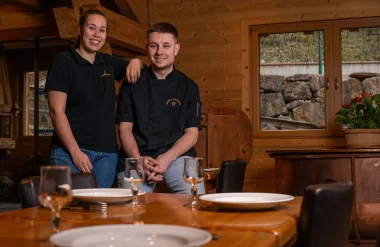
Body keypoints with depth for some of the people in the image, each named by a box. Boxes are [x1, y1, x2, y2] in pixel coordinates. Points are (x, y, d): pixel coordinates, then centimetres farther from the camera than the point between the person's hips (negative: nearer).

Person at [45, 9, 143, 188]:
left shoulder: (109, 63, 13)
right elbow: (56, 111, -9)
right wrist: (75, 152, -17)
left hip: (107, 152, 5)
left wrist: (135, 62, 5)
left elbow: (137, 68, 32)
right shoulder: (63, 61, -2)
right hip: (70, 150, -5)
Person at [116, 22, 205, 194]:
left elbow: (192, 133, 5)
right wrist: (139, 159, -13)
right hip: (136, 156, 0)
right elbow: (125, 128, 6)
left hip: (176, 155, 0)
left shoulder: (188, 87, 10)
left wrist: (167, 158, -13)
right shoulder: (132, 84, 10)